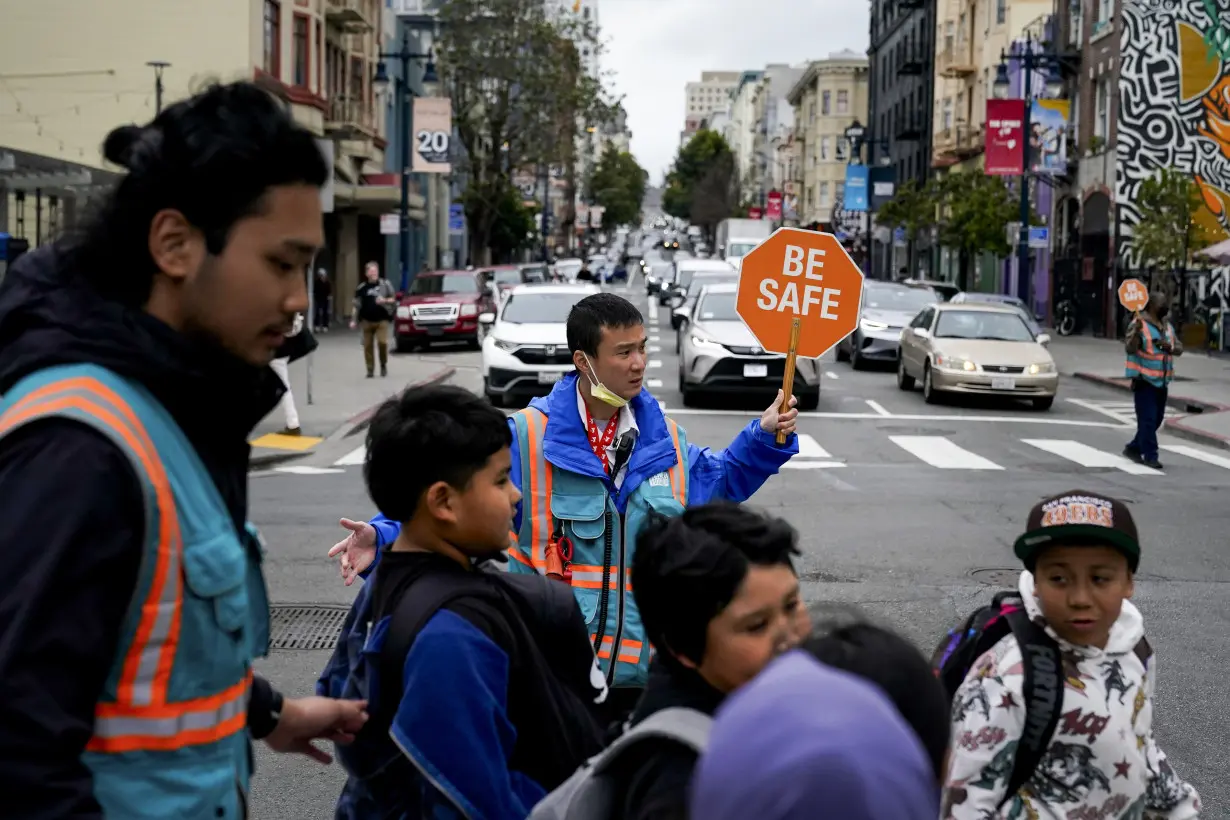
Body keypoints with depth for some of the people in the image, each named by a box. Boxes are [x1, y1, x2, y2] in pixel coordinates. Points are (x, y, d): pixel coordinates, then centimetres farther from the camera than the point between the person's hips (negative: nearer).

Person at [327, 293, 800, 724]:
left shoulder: (662, 440, 6)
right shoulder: (528, 437, -12)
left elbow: (717, 479, 24)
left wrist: (764, 437, 10)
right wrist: (385, 536, -28)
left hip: (637, 668, 5)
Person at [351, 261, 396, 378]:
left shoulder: (385, 284, 2)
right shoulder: (362, 288, 6)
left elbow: (394, 300, 5)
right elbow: (357, 305, 11)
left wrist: (385, 301, -14)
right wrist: (354, 320, 6)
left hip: (382, 320, -2)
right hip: (367, 320, 2)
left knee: (382, 342, -16)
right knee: (368, 345, 1)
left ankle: (384, 365, 6)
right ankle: (370, 369, 11)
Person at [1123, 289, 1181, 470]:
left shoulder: (1167, 326, 14)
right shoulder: (1139, 324, -9)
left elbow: (1179, 348, 14)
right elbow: (1130, 348, -17)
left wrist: (1169, 346, -9)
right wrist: (1136, 332, -34)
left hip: (1162, 381, 8)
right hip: (1144, 380, -8)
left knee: (1157, 419, 12)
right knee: (1148, 419, -8)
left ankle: (1134, 448, 25)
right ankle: (1150, 456, -4)